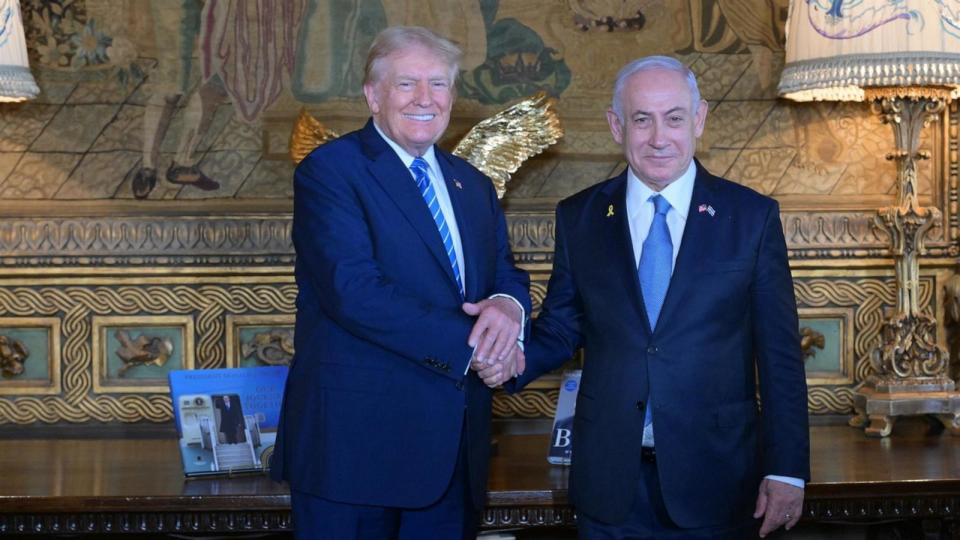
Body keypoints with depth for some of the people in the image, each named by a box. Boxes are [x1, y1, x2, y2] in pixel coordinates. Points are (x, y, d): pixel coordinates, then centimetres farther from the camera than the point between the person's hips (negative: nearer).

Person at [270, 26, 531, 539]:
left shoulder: (474, 186, 16)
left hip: (454, 448, 6)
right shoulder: (328, 170, -7)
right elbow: (354, 290, -18)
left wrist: (508, 304, -12)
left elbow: (507, 275, 14)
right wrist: (468, 345, -18)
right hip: (356, 438, -6)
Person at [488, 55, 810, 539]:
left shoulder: (752, 216, -1)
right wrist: (517, 358, -11)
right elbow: (559, 330, 10)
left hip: (716, 480, -1)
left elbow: (779, 355, -2)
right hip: (610, 479, 2)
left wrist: (787, 470, -5)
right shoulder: (578, 218, 4)